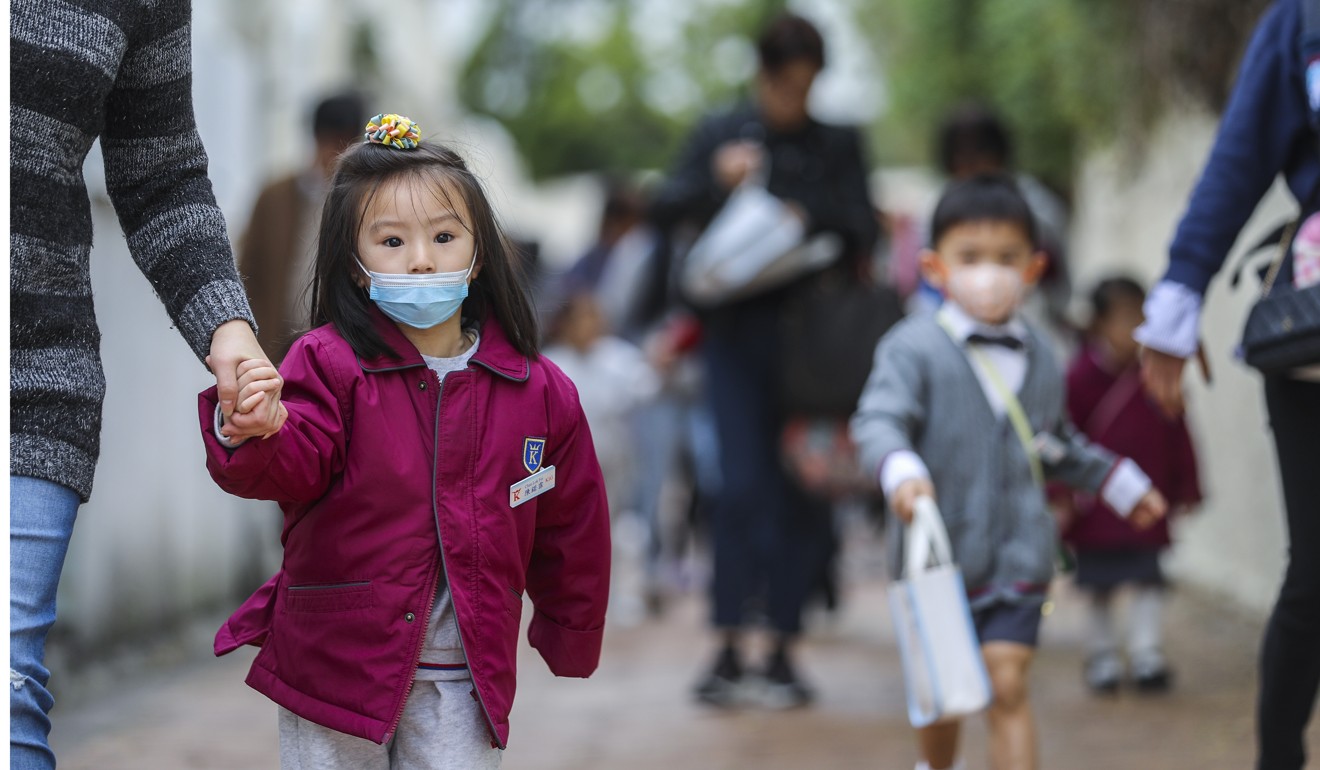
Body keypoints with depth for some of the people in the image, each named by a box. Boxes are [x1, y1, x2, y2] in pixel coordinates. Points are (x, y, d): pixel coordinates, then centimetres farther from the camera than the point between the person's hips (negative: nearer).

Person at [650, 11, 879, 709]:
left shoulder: (839, 145, 10)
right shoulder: (721, 135, 9)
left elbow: (862, 231, 3)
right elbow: (663, 211, 3)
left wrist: (807, 220, -15)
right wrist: (715, 179, -14)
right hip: (739, 331, -1)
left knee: (804, 490, 0)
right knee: (742, 485, -10)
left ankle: (784, 651, 8)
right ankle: (729, 651, -4)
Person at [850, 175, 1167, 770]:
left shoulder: (1039, 358, 9)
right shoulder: (915, 348, -9)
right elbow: (878, 421, -22)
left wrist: (1122, 484, 30)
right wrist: (901, 473, -41)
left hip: (1017, 560, 2)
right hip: (939, 557, -2)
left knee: (1006, 687, -10)